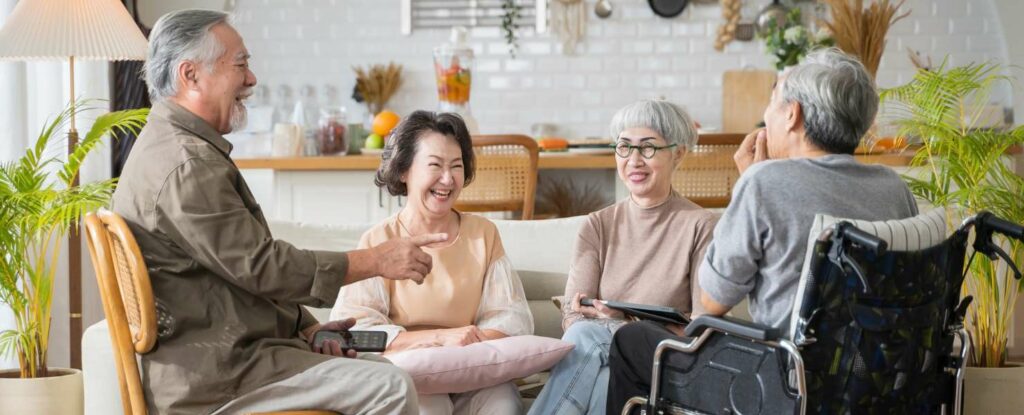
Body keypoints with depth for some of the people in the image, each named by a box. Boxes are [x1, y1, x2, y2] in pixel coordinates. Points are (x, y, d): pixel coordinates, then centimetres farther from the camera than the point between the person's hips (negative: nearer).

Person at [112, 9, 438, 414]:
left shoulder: (174, 148, 18)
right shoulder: (186, 164, -18)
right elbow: (261, 266, -20)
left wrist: (307, 328, 8)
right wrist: (376, 259, -13)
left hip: (223, 350, 11)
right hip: (213, 374, -11)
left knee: (386, 368, 12)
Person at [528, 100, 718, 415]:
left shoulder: (699, 226, 1)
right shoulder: (598, 226, 12)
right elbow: (572, 317, 2)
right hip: (600, 354, 3)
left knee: (587, 335, -32)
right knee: (584, 332, -32)